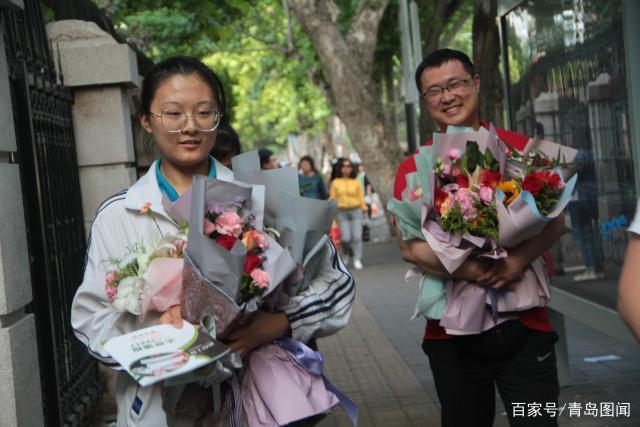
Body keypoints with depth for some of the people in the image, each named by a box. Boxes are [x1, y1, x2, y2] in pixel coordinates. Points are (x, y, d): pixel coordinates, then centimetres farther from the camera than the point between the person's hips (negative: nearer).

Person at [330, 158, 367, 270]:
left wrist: (364, 209, 4)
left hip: (356, 211, 1)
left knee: (357, 236, -10)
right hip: (342, 212, -1)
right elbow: (332, 199, 6)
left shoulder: (356, 182, 9)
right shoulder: (335, 182, 7)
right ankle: (346, 255, 21)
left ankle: (357, 260, -6)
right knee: (345, 238, -8)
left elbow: (360, 197, 10)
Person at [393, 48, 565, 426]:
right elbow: (410, 247, -8)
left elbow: (555, 221, -2)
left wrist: (519, 259, -21)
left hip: (524, 324, -1)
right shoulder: (413, 169, 1)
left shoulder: (520, 148, 2)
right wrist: (467, 270, -23)